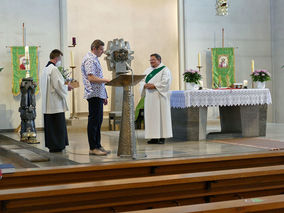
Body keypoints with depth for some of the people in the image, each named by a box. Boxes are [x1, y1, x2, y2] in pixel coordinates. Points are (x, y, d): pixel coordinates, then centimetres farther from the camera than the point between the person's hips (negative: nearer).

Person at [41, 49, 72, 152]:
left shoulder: (45, 69, 15)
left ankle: (51, 144, 17)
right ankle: (56, 145, -1)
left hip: (47, 104, 9)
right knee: (58, 124, -3)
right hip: (55, 102, -9)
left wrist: (64, 85, 18)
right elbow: (58, 86, -19)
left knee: (50, 124, 12)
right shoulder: (54, 69, -14)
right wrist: (67, 87, -1)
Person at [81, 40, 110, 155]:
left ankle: (97, 145, 17)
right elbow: (91, 78, -22)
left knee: (98, 120, 12)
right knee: (94, 121, -7)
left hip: (98, 95, 10)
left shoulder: (94, 59, 21)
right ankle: (93, 148, -4)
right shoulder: (89, 60, -11)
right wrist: (106, 80, -22)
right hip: (94, 94, -10)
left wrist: (104, 96, 21)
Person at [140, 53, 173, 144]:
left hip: (159, 97, -6)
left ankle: (162, 137, -4)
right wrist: (145, 85, -8)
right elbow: (142, 81, 14)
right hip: (149, 97, 6)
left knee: (161, 116, -6)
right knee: (151, 116, 2)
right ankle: (154, 137, 4)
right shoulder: (148, 70, 20)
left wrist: (154, 86, -16)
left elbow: (166, 82, -12)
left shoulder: (165, 70, 0)